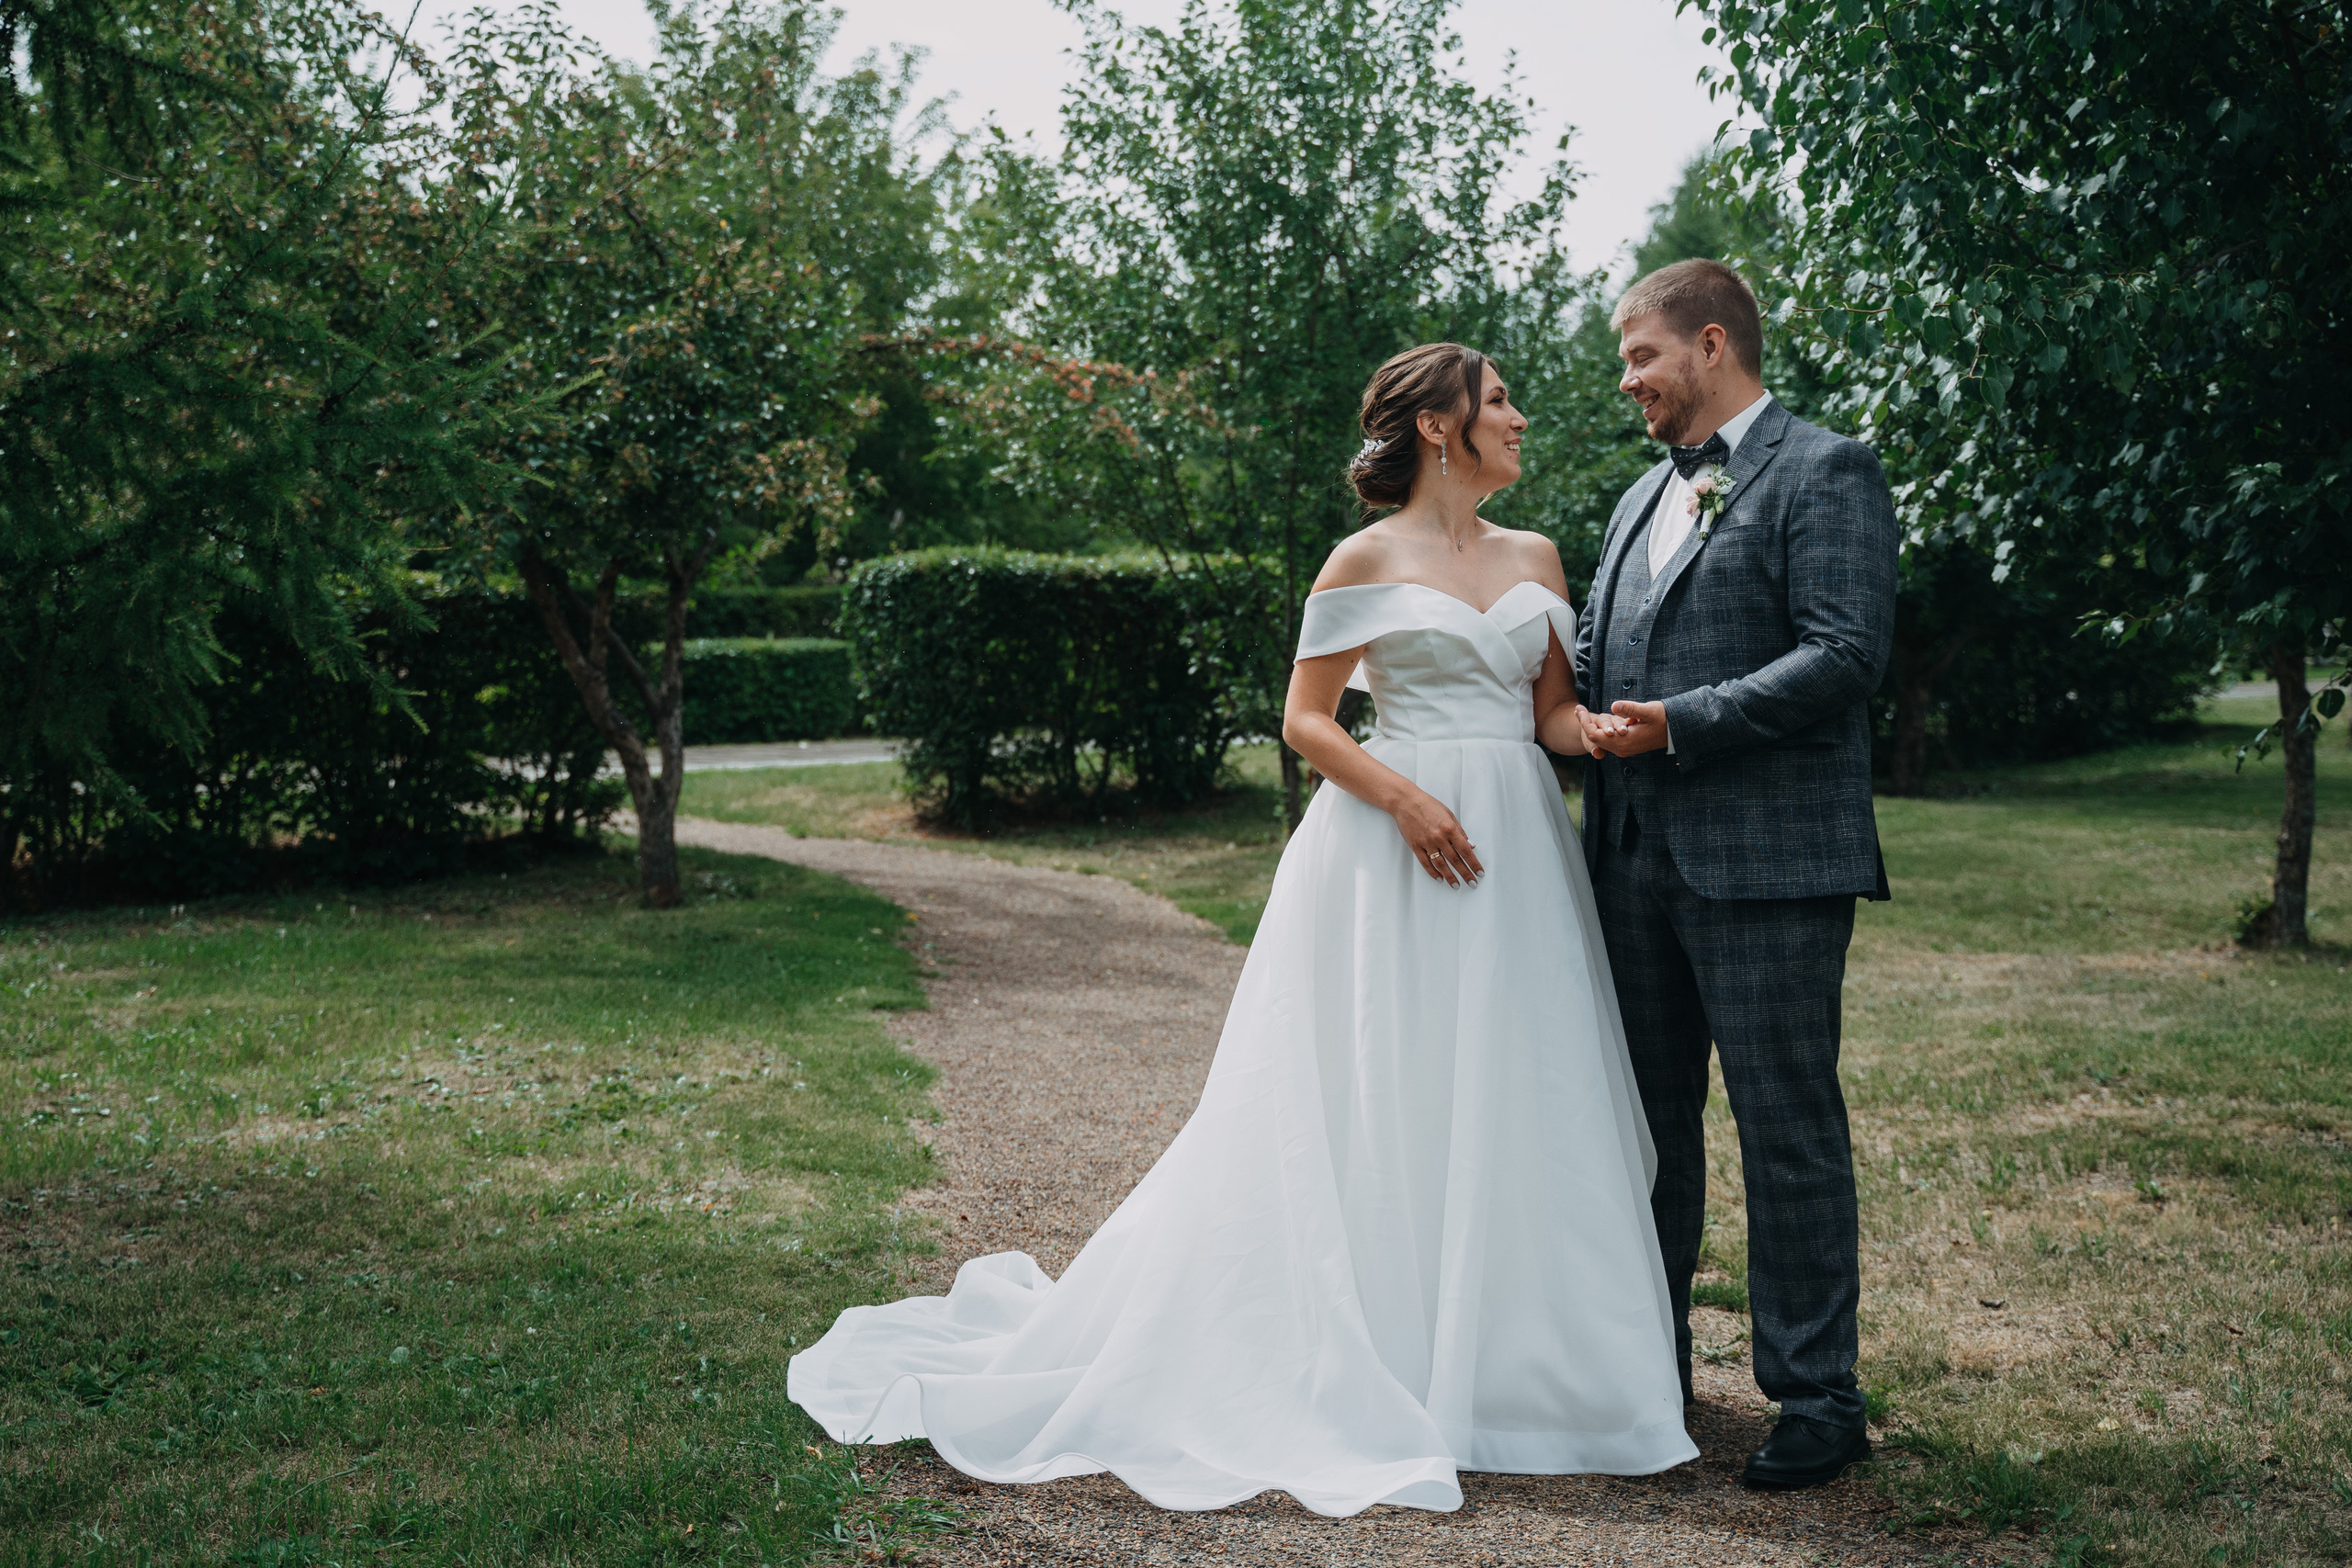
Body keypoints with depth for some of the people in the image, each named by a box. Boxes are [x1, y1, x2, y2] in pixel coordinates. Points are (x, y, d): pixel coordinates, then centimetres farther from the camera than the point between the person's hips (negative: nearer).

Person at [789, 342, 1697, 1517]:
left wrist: (1603, 729, -10)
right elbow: (1304, 719, -2)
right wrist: (1404, 796, -15)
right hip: (1394, 852, -5)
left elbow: (1554, 711, 12)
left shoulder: (1535, 560, 14)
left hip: (1516, 850, 5)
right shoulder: (1366, 561, -1)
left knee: (1512, 1110, 5)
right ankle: (1366, 1364, 10)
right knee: (1381, 1104, -2)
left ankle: (1501, 1362, 18)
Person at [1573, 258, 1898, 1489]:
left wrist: (1681, 723, -17)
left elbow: (1847, 654, -16)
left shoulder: (1825, 472, -4)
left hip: (1766, 865, -8)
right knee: (1648, 1120, 15)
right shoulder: (1642, 497, 21)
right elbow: (1591, 658, 22)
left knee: (1788, 1131, 0)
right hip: (1637, 860, 8)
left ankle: (1817, 1401, 12)